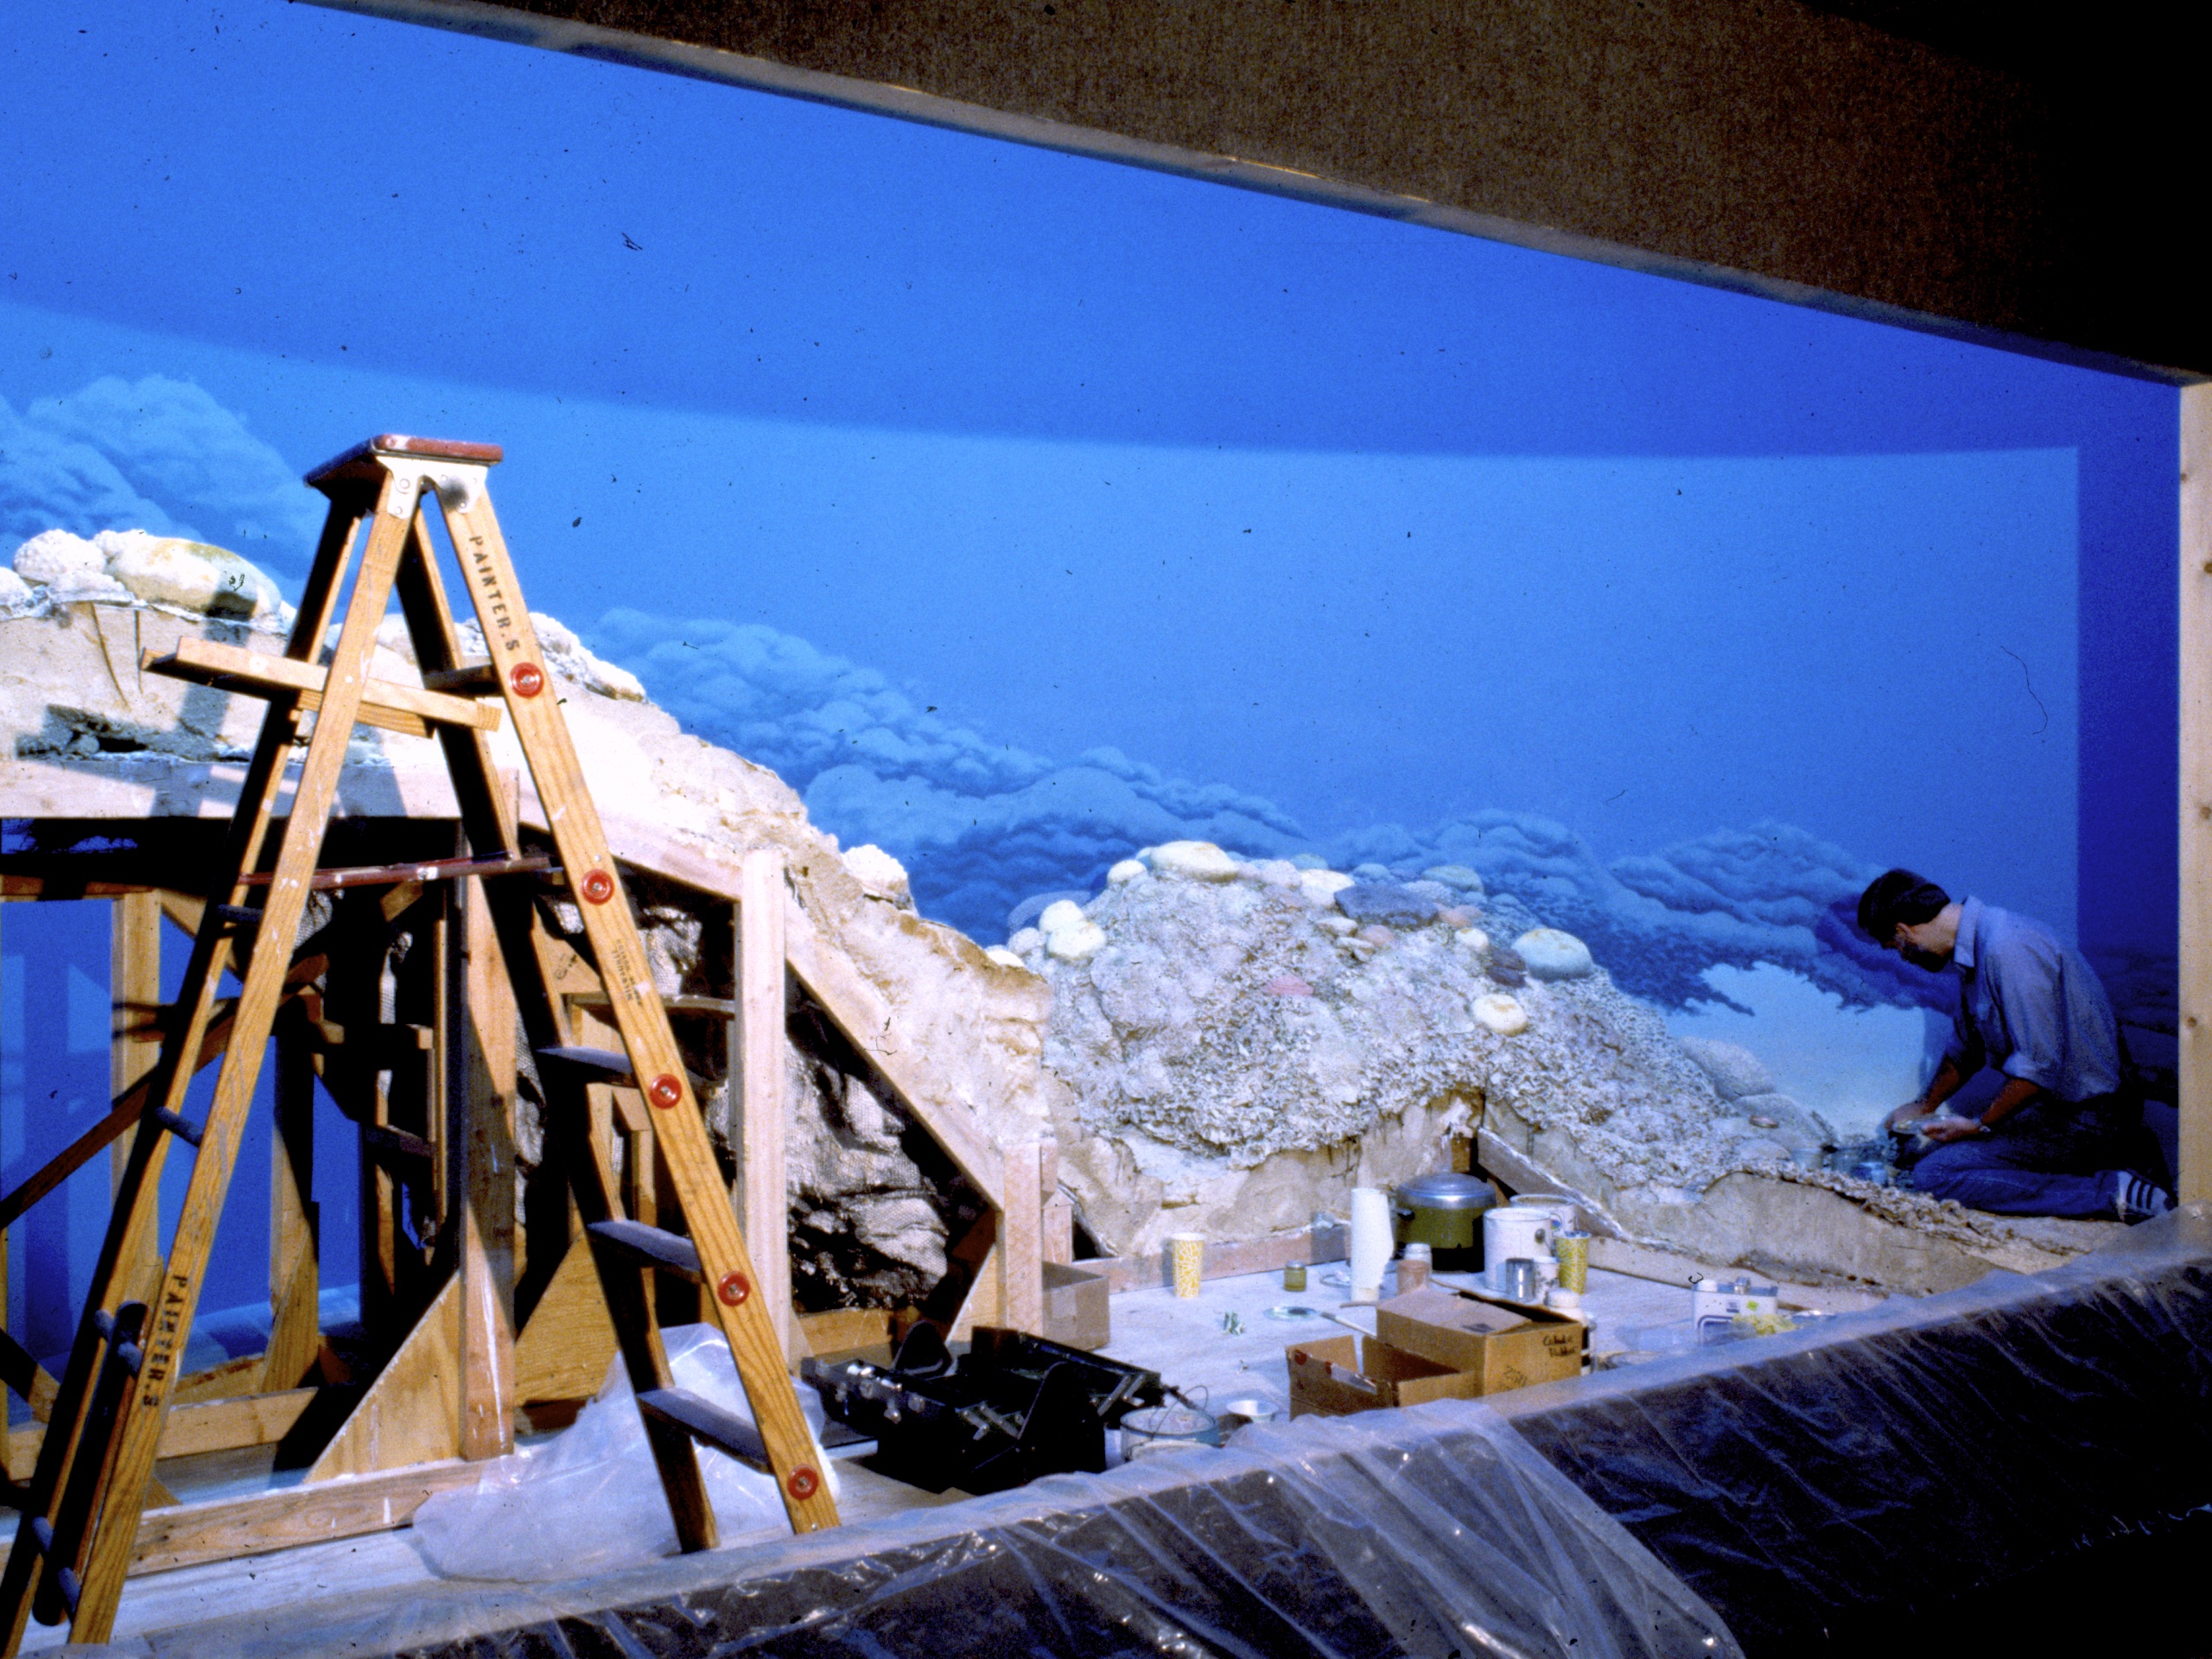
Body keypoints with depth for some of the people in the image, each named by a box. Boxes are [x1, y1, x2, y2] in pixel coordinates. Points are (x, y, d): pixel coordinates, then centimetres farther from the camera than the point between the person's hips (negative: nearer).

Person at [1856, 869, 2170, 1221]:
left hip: (2086, 1113, -10)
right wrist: (1923, 1106, 34)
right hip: (2056, 1101, 10)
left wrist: (1980, 1126, -11)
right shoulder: (1975, 944, 10)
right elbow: (1966, 1046, 26)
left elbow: (2039, 1065, -24)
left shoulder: (2005, 949, -23)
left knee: (1934, 1176, -20)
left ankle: (2109, 1193, -15)